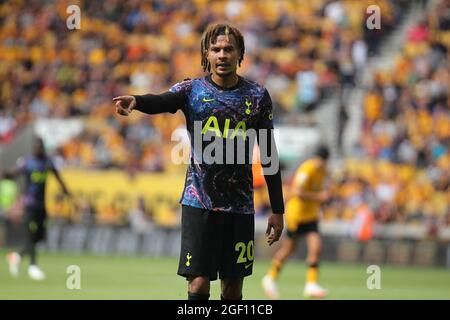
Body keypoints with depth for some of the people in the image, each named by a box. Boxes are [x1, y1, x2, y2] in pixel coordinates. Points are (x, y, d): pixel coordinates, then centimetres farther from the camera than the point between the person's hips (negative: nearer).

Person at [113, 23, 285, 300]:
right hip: (199, 202, -2)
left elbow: (269, 155, 8)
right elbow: (160, 101, -23)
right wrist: (136, 101, -47)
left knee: (233, 287, 7)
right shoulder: (192, 89, 0)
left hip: (240, 205, 2)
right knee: (199, 283, -9)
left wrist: (277, 210, 6)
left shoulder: (257, 96, 4)